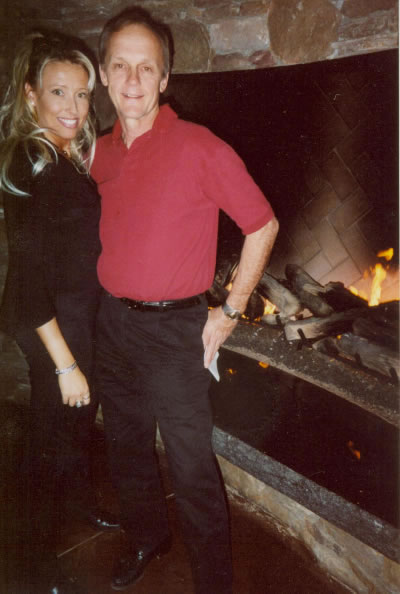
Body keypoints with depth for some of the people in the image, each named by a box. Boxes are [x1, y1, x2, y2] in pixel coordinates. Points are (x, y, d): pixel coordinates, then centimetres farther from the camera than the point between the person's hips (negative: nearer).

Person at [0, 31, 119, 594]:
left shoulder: (73, 157, 5)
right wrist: (64, 363, -22)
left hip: (84, 314, 8)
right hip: (51, 326, -8)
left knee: (82, 417, 25)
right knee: (53, 434, 6)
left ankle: (80, 497, 53)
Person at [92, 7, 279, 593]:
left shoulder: (199, 148, -13)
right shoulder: (101, 153, 5)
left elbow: (263, 225, -9)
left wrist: (231, 311, -9)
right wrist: (112, 300, 11)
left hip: (175, 330, -6)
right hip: (113, 324, 6)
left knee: (191, 467, 4)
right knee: (126, 447, 22)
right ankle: (146, 538, 48)